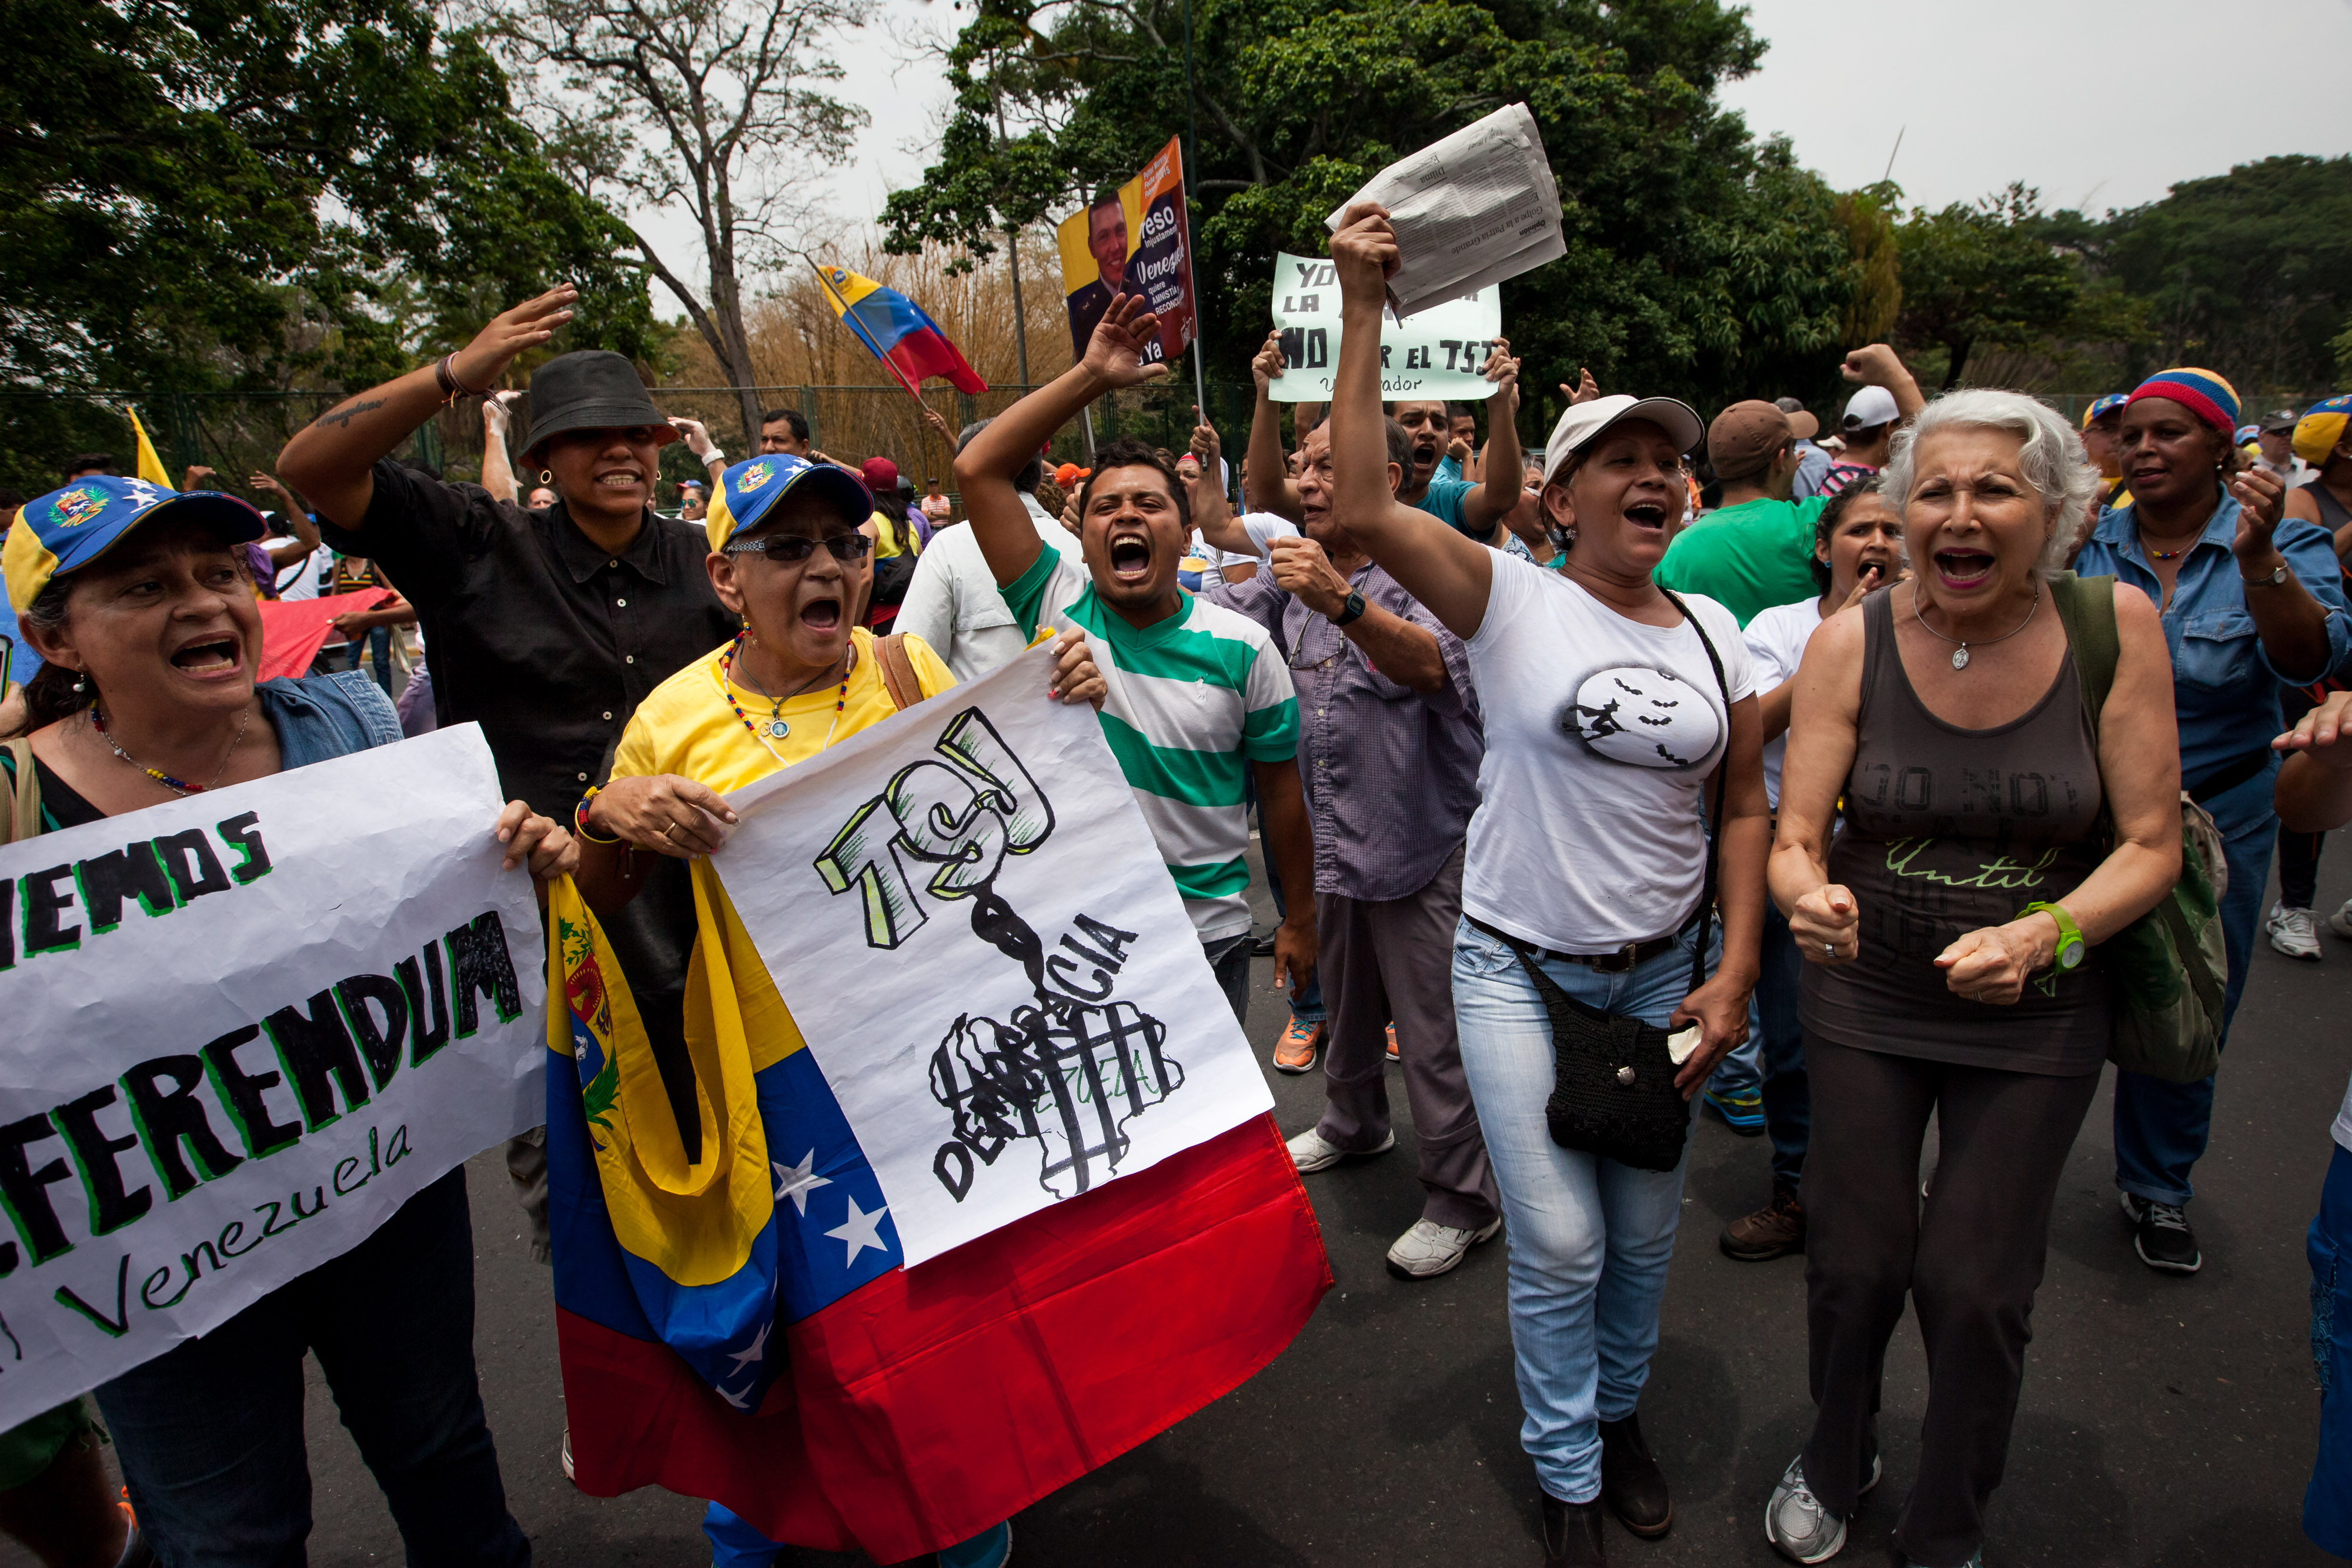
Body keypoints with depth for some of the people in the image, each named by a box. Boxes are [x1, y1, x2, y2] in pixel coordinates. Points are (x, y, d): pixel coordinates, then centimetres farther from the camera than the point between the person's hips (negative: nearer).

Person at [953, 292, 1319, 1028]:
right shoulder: (1056, 604, -6)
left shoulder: (1241, 648, -6)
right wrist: (1090, 377, -17)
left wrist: (1299, 919, 6)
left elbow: (1281, 788, 1)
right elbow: (977, 470, -13)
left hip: (1206, 937, 0)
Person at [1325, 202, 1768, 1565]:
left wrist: (1735, 971, 0)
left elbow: (1745, 804, 8)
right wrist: (1366, 313, -24)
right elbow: (1363, 509, -24)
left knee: (1646, 1226, 15)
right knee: (1560, 1241, 3)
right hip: (1520, 971, -4)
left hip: (1661, 974, 4)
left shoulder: (1712, 630, 4)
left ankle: (1618, 1410, 45)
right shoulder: (1513, 600, -9)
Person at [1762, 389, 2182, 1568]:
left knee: (1975, 1288, 7)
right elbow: (1796, 838, -10)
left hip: (2035, 1025, 0)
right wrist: (1808, 896, -33)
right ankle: (1835, 1461, 43)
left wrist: (2044, 934, -26)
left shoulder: (2114, 627, -12)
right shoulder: (1852, 641, -12)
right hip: (1865, 999, 0)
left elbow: (2152, 845, -8)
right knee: (1853, 1267, 9)